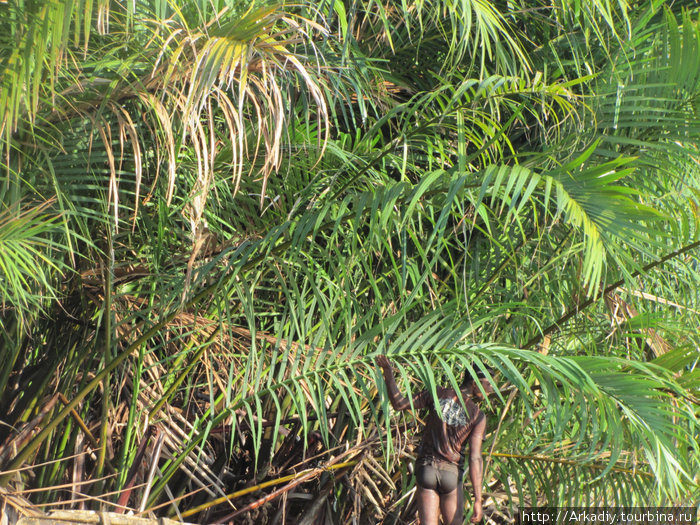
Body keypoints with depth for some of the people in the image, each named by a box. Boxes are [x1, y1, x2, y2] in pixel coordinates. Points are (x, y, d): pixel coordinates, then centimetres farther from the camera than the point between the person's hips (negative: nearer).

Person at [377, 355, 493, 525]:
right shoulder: (478, 417, -8)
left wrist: (388, 374, -2)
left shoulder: (437, 394, -3)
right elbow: (475, 458, -13)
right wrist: (478, 499, -12)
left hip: (425, 469, 2)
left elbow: (399, 404, -6)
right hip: (452, 473, -2)